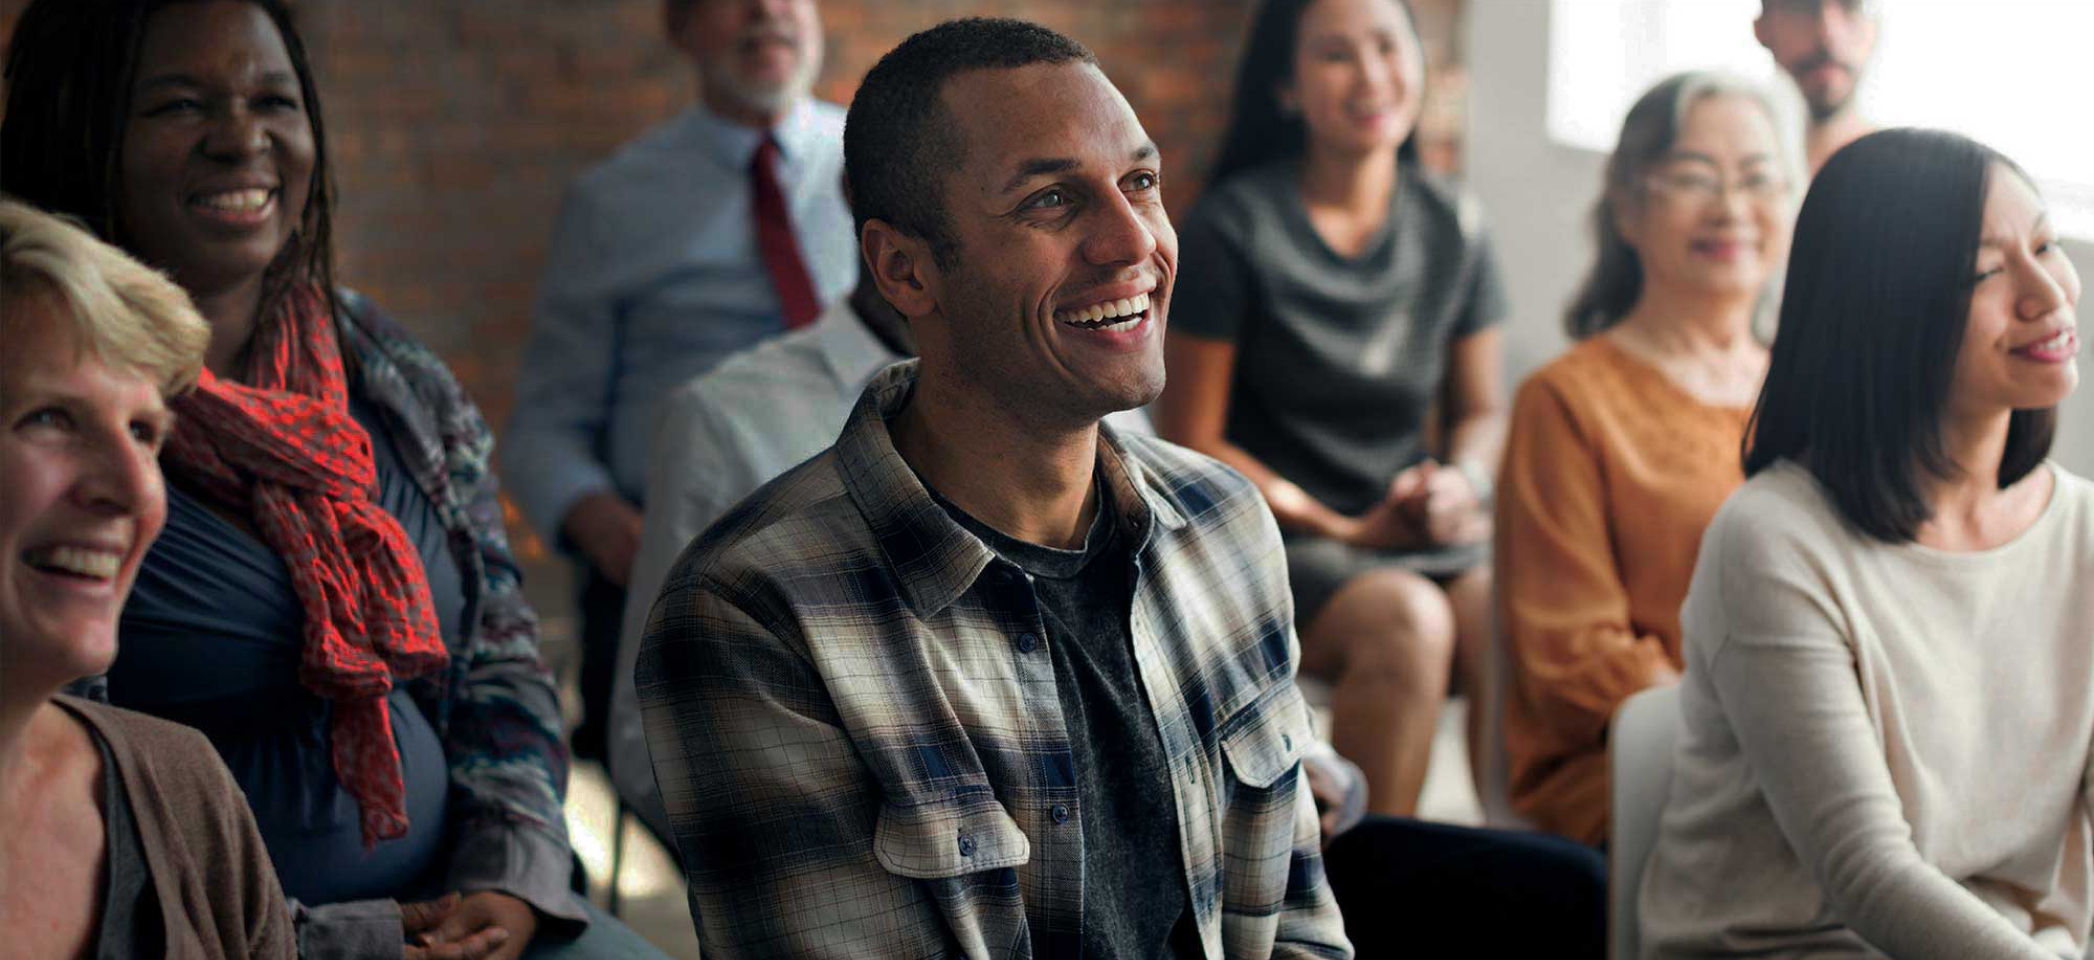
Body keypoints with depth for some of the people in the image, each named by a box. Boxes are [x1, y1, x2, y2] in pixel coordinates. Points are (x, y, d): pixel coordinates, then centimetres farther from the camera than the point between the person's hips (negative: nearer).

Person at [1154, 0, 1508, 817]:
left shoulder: (1451, 227, 9)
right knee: (1406, 618, -34)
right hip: (1272, 539, -4)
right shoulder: (1235, 228, -5)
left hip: (1422, 536, 4)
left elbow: (1481, 409, 19)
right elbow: (1189, 442, -3)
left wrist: (1465, 481, -5)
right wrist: (1344, 529, -9)